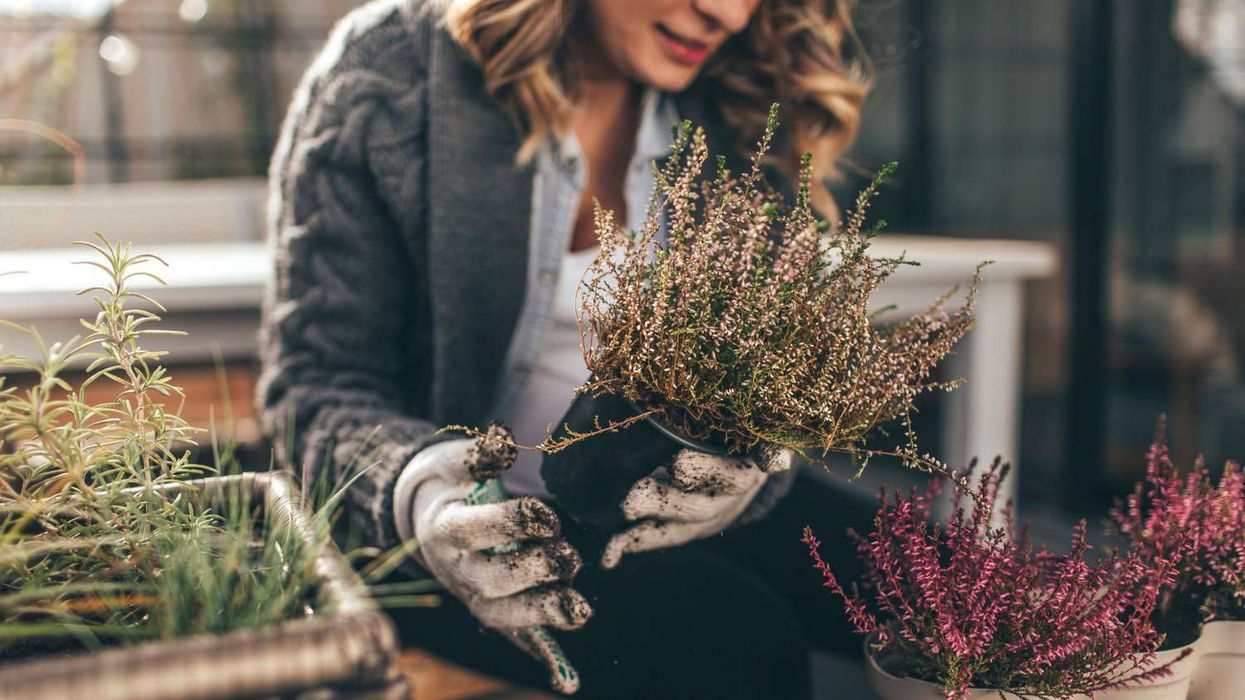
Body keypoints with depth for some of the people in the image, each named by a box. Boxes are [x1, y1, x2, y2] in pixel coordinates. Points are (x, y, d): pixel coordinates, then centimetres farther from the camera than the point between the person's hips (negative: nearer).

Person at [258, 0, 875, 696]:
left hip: (664, 503, 5)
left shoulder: (739, 112, 1)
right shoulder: (388, 71, -10)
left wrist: (748, 461, -23)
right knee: (728, 638, -29)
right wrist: (419, 485, -32)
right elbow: (314, 381, -10)